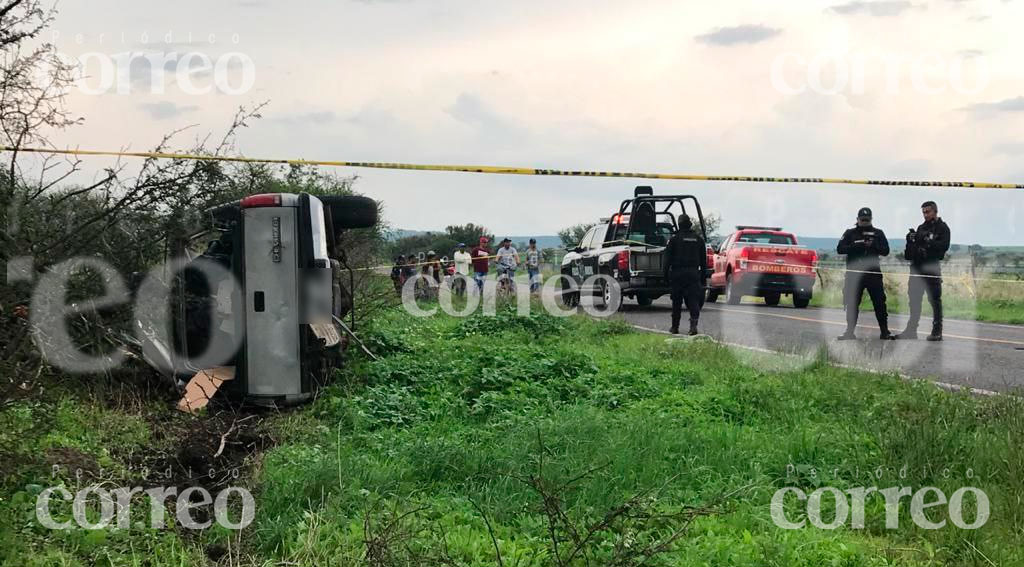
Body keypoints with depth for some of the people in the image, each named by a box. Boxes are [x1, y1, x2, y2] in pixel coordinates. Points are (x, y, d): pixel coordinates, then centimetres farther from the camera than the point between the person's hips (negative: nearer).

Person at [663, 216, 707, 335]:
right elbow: (703, 260, 12)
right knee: (693, 300, -2)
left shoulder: (674, 239, -2)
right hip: (693, 273, 2)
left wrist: (666, 273, 0)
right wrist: (703, 275, 17)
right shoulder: (698, 239, 9)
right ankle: (693, 324, -21)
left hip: (677, 273, -2)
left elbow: (668, 258, -5)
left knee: (677, 301, 7)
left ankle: (675, 327, 12)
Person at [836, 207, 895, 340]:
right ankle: (850, 331, 9)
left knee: (879, 302, -2)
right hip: (854, 273, 0)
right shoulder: (850, 233, 9)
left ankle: (884, 332, 3)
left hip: (873, 273, 0)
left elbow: (885, 250, 3)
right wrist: (856, 246, -17)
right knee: (852, 303, 2)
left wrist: (873, 246, -16)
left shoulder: (878, 233, 11)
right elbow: (840, 249, -3)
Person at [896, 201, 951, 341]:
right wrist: (911, 240, -8)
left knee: (935, 300, -2)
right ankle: (911, 330, 11)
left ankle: (937, 331, 2)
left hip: (932, 268, -6)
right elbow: (913, 247, 13)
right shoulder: (921, 227, 17)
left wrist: (928, 241, -26)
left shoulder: (942, 228, -1)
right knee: (914, 299, 6)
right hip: (917, 267, 6)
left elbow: (944, 246, -16)